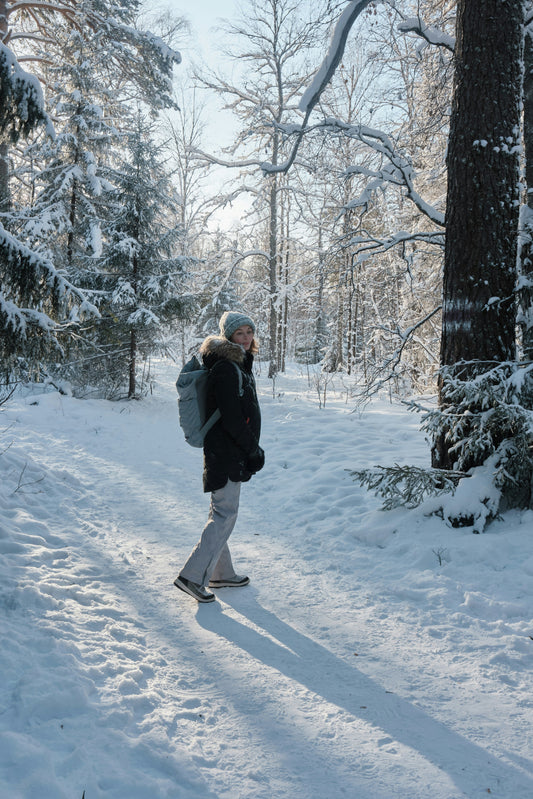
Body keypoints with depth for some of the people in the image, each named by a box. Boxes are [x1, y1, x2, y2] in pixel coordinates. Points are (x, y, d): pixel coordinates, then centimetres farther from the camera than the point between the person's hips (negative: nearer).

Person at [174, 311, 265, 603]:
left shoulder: (238, 364, 14)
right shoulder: (226, 369, -18)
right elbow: (232, 420, -22)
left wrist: (250, 448, 16)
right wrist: (253, 450, -14)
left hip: (229, 452, 11)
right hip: (226, 455, -11)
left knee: (222, 513, 17)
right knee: (224, 515, -7)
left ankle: (221, 573, 29)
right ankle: (192, 576, -5)